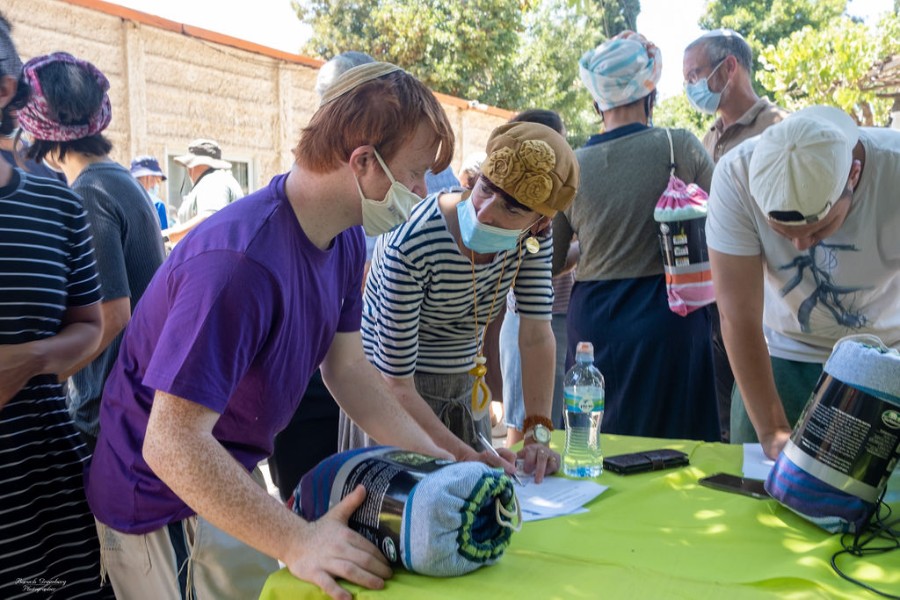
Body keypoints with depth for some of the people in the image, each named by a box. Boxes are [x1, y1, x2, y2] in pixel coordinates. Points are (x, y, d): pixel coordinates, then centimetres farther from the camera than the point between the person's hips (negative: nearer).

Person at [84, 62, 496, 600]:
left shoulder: (345, 238, -5)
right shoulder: (241, 263, -35)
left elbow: (347, 367, 0)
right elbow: (171, 443, -33)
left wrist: (438, 461, -7)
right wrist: (298, 543, -37)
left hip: (234, 474, 8)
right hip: (163, 500, -8)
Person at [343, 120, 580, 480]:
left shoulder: (533, 237, -13)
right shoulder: (411, 244, -31)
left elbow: (536, 335, -11)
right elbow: (397, 385, -26)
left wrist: (538, 437, -19)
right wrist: (466, 456, -31)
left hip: (465, 392, 5)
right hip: (396, 397, -5)